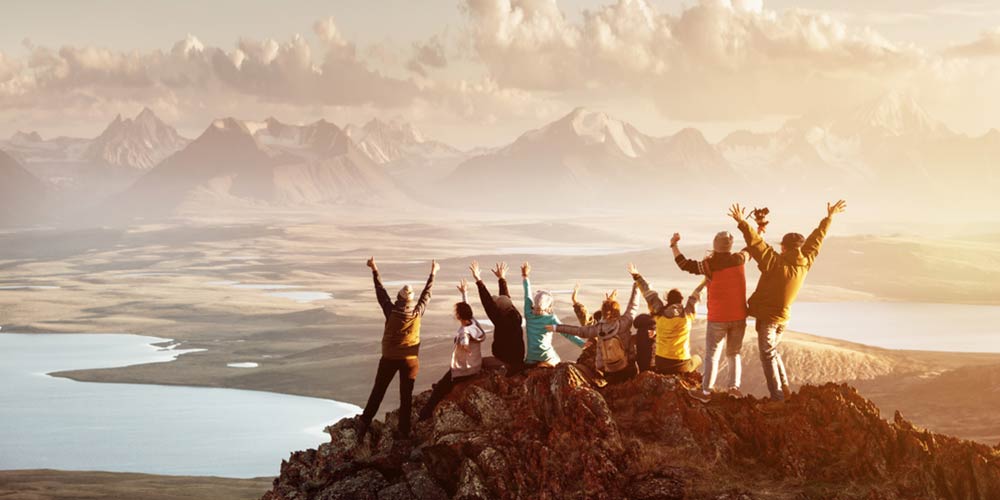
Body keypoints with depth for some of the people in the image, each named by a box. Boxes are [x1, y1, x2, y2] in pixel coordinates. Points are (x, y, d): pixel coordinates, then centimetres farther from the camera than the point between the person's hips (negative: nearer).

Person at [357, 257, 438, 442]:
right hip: (410, 360, 0)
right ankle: (404, 432, 10)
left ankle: (364, 423, 1)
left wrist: (375, 271, 7)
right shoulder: (417, 314, -12)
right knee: (406, 396, 7)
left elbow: (381, 292, -3)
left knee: (377, 392, 9)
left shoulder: (391, 312, -15)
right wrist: (433, 274, 15)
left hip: (389, 359, 0)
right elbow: (426, 294, 2)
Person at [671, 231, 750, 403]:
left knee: (712, 355, 2)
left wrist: (674, 245, -3)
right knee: (734, 353, 16)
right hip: (739, 317, 3)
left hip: (717, 318, -3)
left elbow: (685, 264, -13)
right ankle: (734, 386, 8)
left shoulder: (710, 264, -15)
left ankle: (706, 390, 1)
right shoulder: (739, 259, -4)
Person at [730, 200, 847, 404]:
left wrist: (743, 224, -31)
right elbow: (816, 239, 7)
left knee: (768, 355, 0)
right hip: (782, 317, 6)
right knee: (773, 352, 24)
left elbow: (757, 244, -29)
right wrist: (829, 218, 18)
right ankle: (784, 389, 21)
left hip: (767, 317, -6)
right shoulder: (805, 263, -4)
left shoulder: (776, 263, -22)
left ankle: (777, 396, -4)